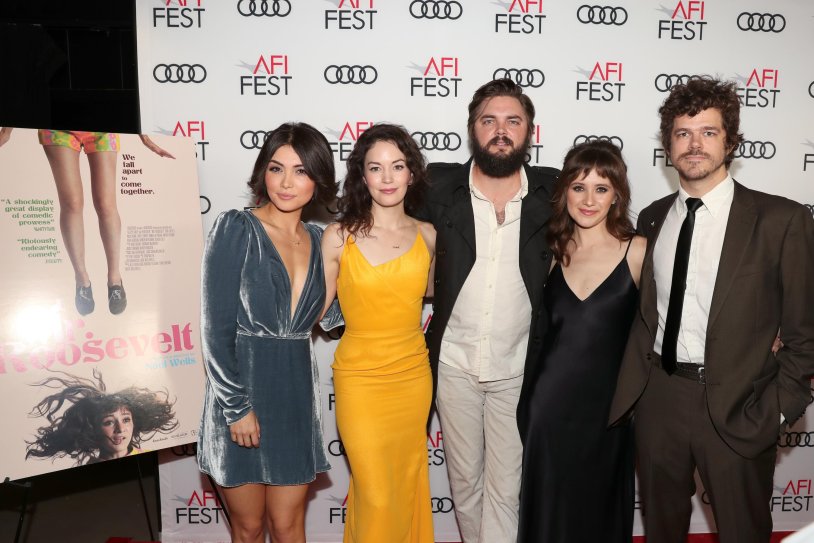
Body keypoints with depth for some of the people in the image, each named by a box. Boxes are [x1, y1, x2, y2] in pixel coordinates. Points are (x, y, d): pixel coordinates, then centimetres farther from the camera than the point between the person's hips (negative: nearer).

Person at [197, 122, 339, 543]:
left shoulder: (318, 240, 6)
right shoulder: (236, 229, -9)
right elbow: (216, 328, -12)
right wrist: (238, 408, -14)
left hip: (296, 395, 4)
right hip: (241, 392, -3)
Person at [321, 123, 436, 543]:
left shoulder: (427, 236, -1)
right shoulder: (339, 236, -10)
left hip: (413, 374, 3)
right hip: (360, 378, -3)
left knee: (407, 484, 20)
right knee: (376, 495, 3)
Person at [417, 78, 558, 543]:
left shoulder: (552, 192, -5)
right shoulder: (441, 188, -5)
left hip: (517, 369, -1)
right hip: (454, 365, 1)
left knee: (505, 488, 9)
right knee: (464, 479, 18)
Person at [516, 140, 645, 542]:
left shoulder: (638, 251, -7)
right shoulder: (551, 250, 2)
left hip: (606, 403, -2)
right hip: (548, 401, 2)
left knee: (599, 507, 16)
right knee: (548, 508, 15)